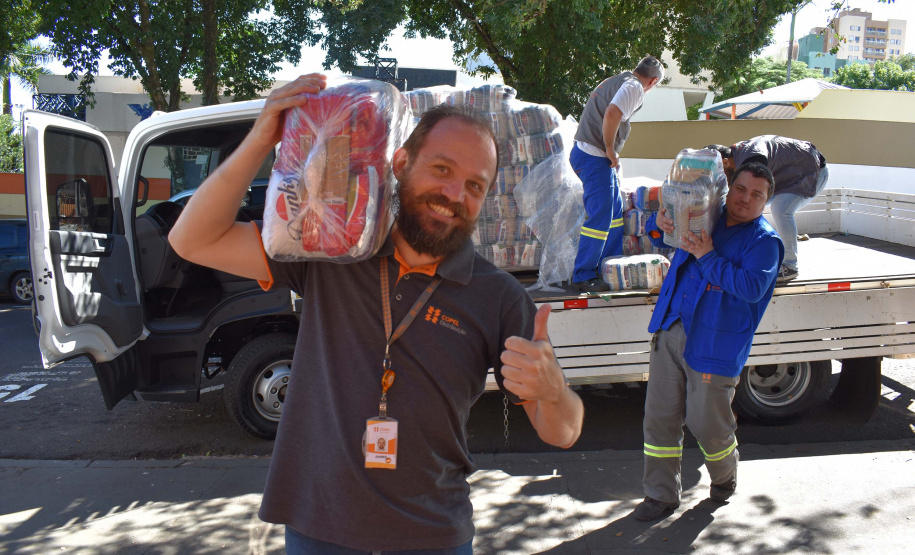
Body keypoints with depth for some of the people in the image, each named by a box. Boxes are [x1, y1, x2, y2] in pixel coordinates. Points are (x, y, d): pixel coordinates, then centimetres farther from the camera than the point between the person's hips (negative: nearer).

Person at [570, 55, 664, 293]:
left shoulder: (614, 81, 20)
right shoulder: (634, 87, -9)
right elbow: (612, 114, -27)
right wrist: (611, 150, -16)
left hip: (583, 153, 10)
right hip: (595, 157, -10)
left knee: (615, 211, 17)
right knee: (600, 218, -7)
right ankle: (583, 276, 0)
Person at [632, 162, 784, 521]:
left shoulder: (764, 241, -3)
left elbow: (752, 287, -19)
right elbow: (661, 234, 25)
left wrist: (708, 257, -21)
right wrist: (659, 222, 1)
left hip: (713, 345, -5)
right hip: (670, 332, 5)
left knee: (707, 424, 6)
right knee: (659, 416, 6)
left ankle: (724, 476, 40)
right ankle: (661, 495, 20)